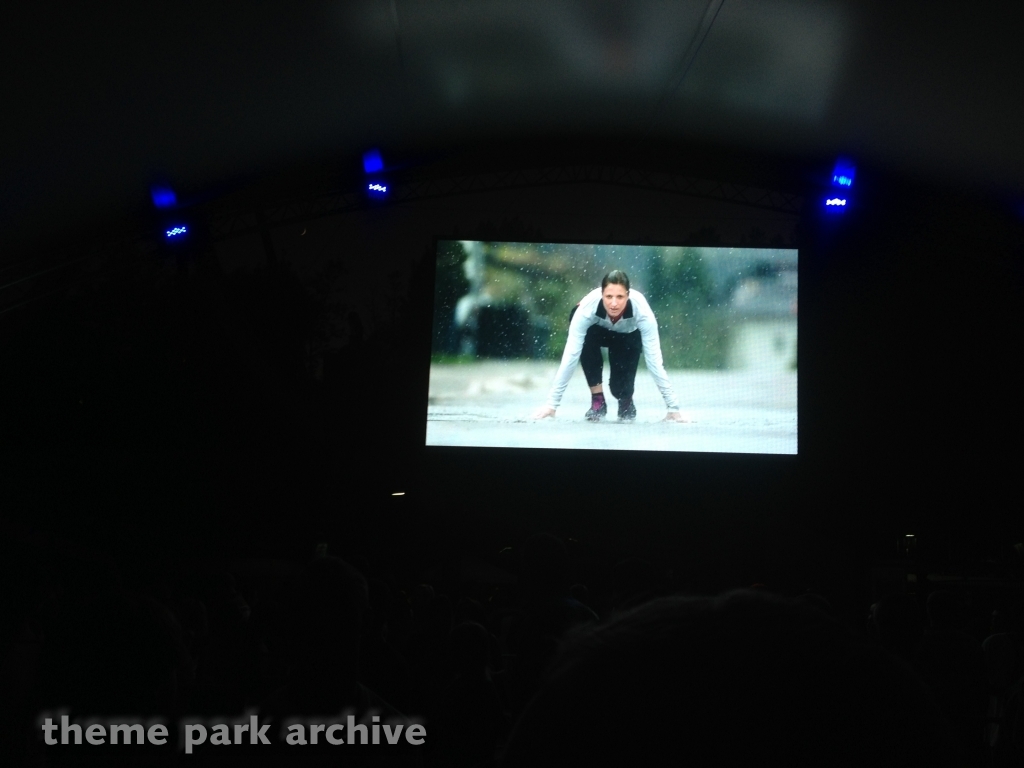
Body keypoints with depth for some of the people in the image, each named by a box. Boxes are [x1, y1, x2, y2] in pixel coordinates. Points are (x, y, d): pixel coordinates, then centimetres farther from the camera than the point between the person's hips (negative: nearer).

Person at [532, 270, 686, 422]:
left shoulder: (642, 311, -39)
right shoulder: (587, 308, -39)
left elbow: (654, 360, -36)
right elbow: (570, 357, -38)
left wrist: (673, 408, -37)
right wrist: (551, 404, -41)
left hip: (629, 336, 0)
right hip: (598, 331, 0)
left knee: (622, 389, -19)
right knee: (587, 338, -34)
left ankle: (626, 400, 19)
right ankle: (597, 399, -15)